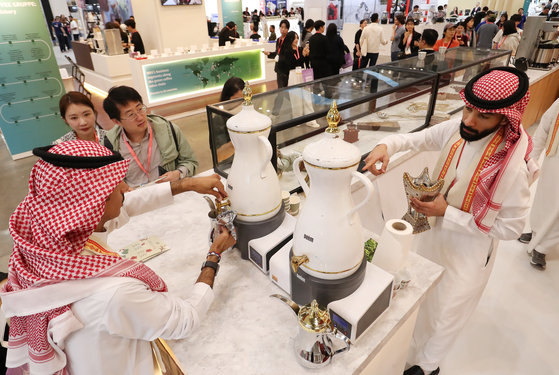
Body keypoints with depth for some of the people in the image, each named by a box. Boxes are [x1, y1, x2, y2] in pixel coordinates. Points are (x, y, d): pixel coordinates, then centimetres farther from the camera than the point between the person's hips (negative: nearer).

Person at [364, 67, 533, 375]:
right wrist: (386, 146, -24)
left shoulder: (512, 165, -29)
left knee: (443, 317, 19)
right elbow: (415, 139, -2)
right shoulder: (457, 129, -15)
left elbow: (510, 228, -20)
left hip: (467, 251, -5)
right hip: (431, 232, 5)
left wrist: (447, 213, -26)